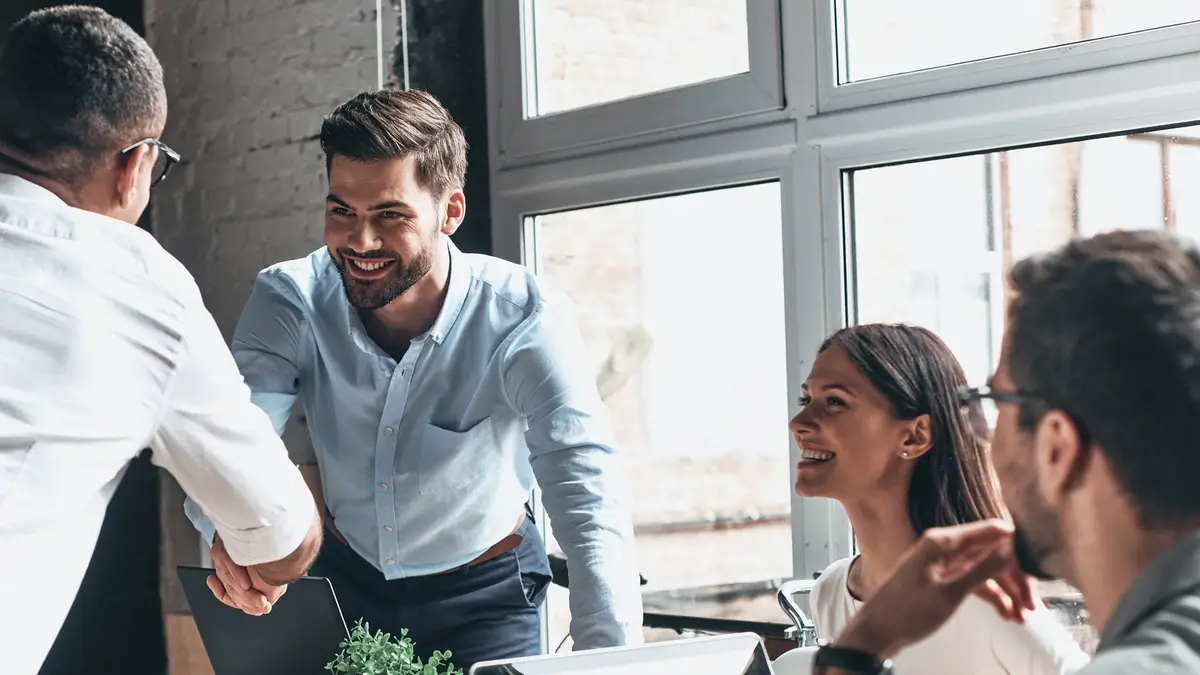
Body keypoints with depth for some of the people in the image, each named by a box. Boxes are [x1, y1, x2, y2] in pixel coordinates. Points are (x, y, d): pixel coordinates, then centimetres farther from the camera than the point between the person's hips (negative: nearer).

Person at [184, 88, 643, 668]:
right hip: (345, 578, 3)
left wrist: (609, 662, -47)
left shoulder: (523, 319, -25)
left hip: (485, 595, -3)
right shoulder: (290, 301, -17)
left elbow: (589, 504, -33)